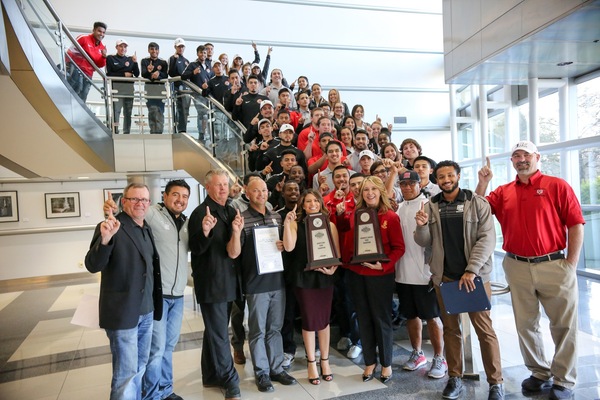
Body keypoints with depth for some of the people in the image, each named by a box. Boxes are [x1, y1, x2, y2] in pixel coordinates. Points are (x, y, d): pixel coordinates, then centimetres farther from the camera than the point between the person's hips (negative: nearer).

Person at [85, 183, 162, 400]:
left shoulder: (147, 229, 9)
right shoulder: (111, 227, -14)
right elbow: (92, 266, -24)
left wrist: (153, 304, 11)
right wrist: (105, 238, -42)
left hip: (146, 311, 7)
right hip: (123, 312, -7)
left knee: (139, 368, 20)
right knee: (126, 372, 2)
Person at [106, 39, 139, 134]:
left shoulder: (130, 59, 17)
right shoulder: (110, 58, 9)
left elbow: (137, 74, 8)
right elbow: (109, 74, 0)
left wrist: (135, 62, -5)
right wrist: (123, 74, -7)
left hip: (129, 88, 3)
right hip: (117, 87, -3)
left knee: (128, 111, 3)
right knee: (116, 110, -13)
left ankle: (127, 132, 7)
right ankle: (115, 131, -13)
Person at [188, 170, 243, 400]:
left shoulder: (230, 211, 9)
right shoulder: (201, 212, -14)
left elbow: (233, 248, 9)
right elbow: (196, 249, -18)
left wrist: (238, 231, -11)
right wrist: (205, 231, -37)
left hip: (227, 280, 8)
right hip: (211, 282, -8)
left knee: (215, 331, 20)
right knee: (219, 334, 2)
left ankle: (211, 376, 35)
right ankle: (229, 380, 17)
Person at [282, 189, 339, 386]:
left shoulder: (330, 225, 5)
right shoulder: (296, 224, 0)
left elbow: (338, 253, 4)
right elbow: (289, 247, -16)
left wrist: (332, 269, -11)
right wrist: (287, 223, -23)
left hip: (324, 277, 2)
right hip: (303, 278, -1)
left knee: (323, 320, 10)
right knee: (309, 320, 6)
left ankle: (325, 360, 29)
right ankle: (311, 362, 24)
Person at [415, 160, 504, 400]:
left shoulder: (477, 203, -2)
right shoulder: (430, 207, 5)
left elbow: (487, 238, -9)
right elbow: (425, 242, 5)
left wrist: (471, 270, -17)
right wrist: (421, 227, -17)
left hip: (475, 275, -2)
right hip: (444, 276, 3)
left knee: (484, 329, 3)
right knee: (450, 328, 12)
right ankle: (455, 378, 24)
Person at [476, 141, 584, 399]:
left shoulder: (557, 186, -2)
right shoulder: (503, 192, 8)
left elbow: (576, 225, -4)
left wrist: (571, 263, -8)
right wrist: (483, 183, -3)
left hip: (554, 265, -3)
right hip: (517, 267, 3)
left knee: (564, 325, 7)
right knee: (526, 324, 13)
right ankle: (539, 373, 30)